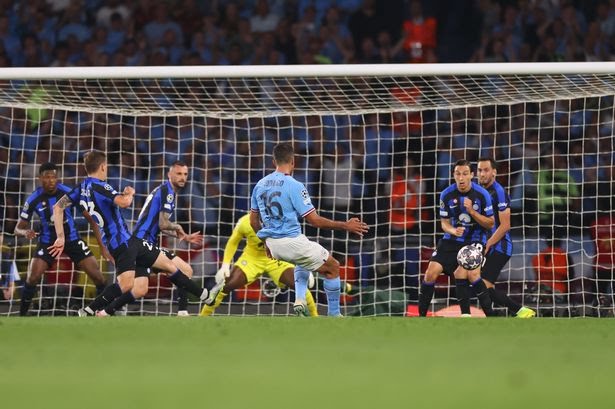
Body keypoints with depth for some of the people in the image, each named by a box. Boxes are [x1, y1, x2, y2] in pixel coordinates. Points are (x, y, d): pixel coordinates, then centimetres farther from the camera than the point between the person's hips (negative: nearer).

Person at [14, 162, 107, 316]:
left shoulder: (69, 193, -19)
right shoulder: (34, 200, -16)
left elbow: (91, 218, -14)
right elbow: (18, 228, -8)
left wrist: (103, 246, -18)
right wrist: (25, 232, -34)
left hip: (72, 239, 0)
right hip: (48, 242, 0)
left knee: (96, 274, -9)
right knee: (32, 278, -19)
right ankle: (22, 316, -3)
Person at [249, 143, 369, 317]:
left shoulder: (260, 185, 4)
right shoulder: (294, 186, -16)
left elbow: (254, 221, 12)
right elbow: (314, 220, -16)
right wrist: (345, 226, -8)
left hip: (272, 244, 7)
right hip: (292, 241, -7)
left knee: (303, 260, 37)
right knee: (333, 268, 13)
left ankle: (300, 299, 17)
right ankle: (334, 315, 16)